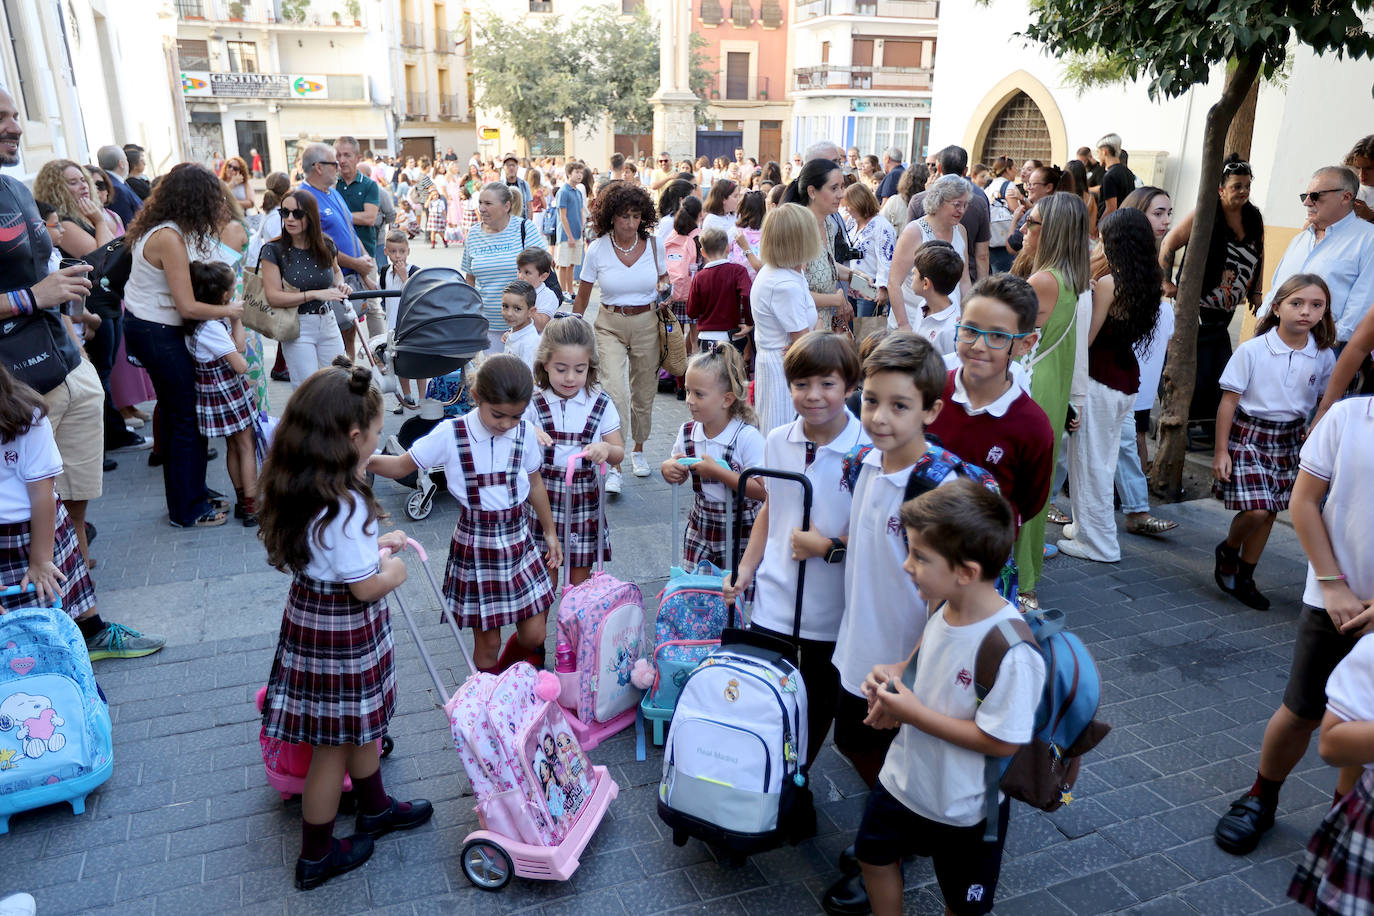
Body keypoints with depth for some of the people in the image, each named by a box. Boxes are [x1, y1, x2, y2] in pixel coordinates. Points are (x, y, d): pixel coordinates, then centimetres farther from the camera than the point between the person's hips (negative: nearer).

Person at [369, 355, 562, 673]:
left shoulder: (525, 433, -5)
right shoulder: (450, 435, -14)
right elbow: (402, 466, -7)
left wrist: (550, 533, 17)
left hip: (518, 539, 3)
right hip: (475, 544, -3)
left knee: (534, 636, 6)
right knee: (487, 641, 6)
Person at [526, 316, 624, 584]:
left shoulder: (601, 404, 0)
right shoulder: (533, 403, -4)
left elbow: (619, 454, 4)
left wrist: (606, 449, -19)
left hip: (584, 499, 1)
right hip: (544, 496, -1)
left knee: (580, 580, 9)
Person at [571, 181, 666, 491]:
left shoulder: (654, 244, -4)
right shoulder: (597, 250, -8)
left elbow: (663, 278, 14)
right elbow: (583, 296, 2)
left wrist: (664, 288, -9)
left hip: (647, 323, 2)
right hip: (610, 326, -2)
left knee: (643, 394, 13)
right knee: (615, 393, -17)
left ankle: (638, 450, 38)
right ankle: (613, 467, -10)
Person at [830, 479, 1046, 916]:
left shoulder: (1013, 651, -34)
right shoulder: (944, 606, -12)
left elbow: (1003, 741, -30)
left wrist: (915, 713, -27)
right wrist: (896, 672, -9)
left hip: (964, 807, -7)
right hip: (904, 777, 7)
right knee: (874, 854, 27)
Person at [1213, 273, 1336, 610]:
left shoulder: (1323, 356, -2)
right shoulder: (1252, 350, -14)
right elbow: (1229, 401, -10)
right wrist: (1221, 450, -10)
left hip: (1291, 439, 4)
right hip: (1249, 434, -4)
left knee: (1269, 513, 9)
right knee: (1255, 509, -15)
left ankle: (1244, 578, 25)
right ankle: (1228, 551, 17)